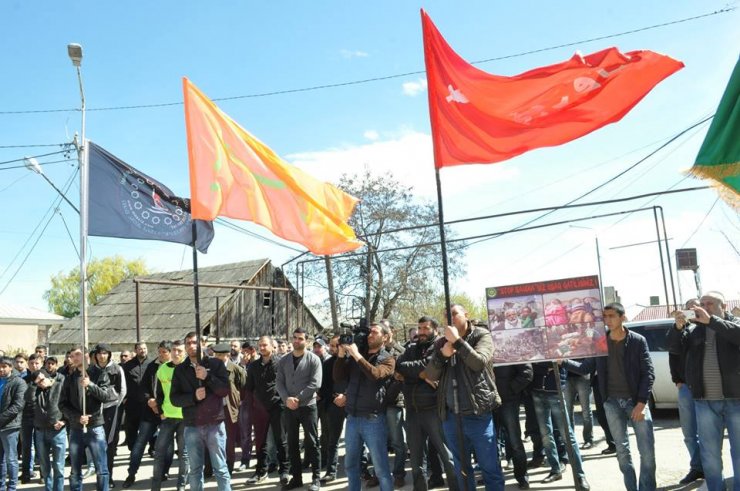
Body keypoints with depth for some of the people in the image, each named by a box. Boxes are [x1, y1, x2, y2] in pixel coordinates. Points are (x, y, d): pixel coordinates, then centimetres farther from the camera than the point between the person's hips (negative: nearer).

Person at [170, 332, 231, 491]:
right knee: (195, 470, 9)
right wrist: (193, 397, -14)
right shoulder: (180, 369, 7)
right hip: (192, 426, 2)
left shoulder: (216, 364, 1)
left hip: (214, 423, -2)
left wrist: (207, 377, -18)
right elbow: (174, 398, 2)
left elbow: (225, 390, -6)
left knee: (220, 469, 3)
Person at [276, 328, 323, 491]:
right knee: (292, 444, 10)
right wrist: (286, 399, -14)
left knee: (311, 443, 0)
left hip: (308, 406, -4)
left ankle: (316, 478, 9)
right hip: (288, 408, 4)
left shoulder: (313, 359, -6)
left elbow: (315, 384, -13)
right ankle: (296, 477, 20)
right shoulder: (283, 361, 7)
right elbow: (279, 383, 3)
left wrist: (297, 398, -16)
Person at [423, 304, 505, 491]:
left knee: (490, 468, 2)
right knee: (461, 469, 15)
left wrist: (457, 341, -20)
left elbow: (479, 362, -18)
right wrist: (442, 354, -13)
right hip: (451, 416, 4)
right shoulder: (442, 342, 12)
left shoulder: (481, 335, 0)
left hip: (478, 414, -4)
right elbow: (430, 375, 3)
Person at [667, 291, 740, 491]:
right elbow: (673, 347, 2)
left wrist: (711, 320, -20)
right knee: (710, 453, 8)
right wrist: (678, 326, -13)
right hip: (705, 401, 3)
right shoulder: (694, 330, 12)